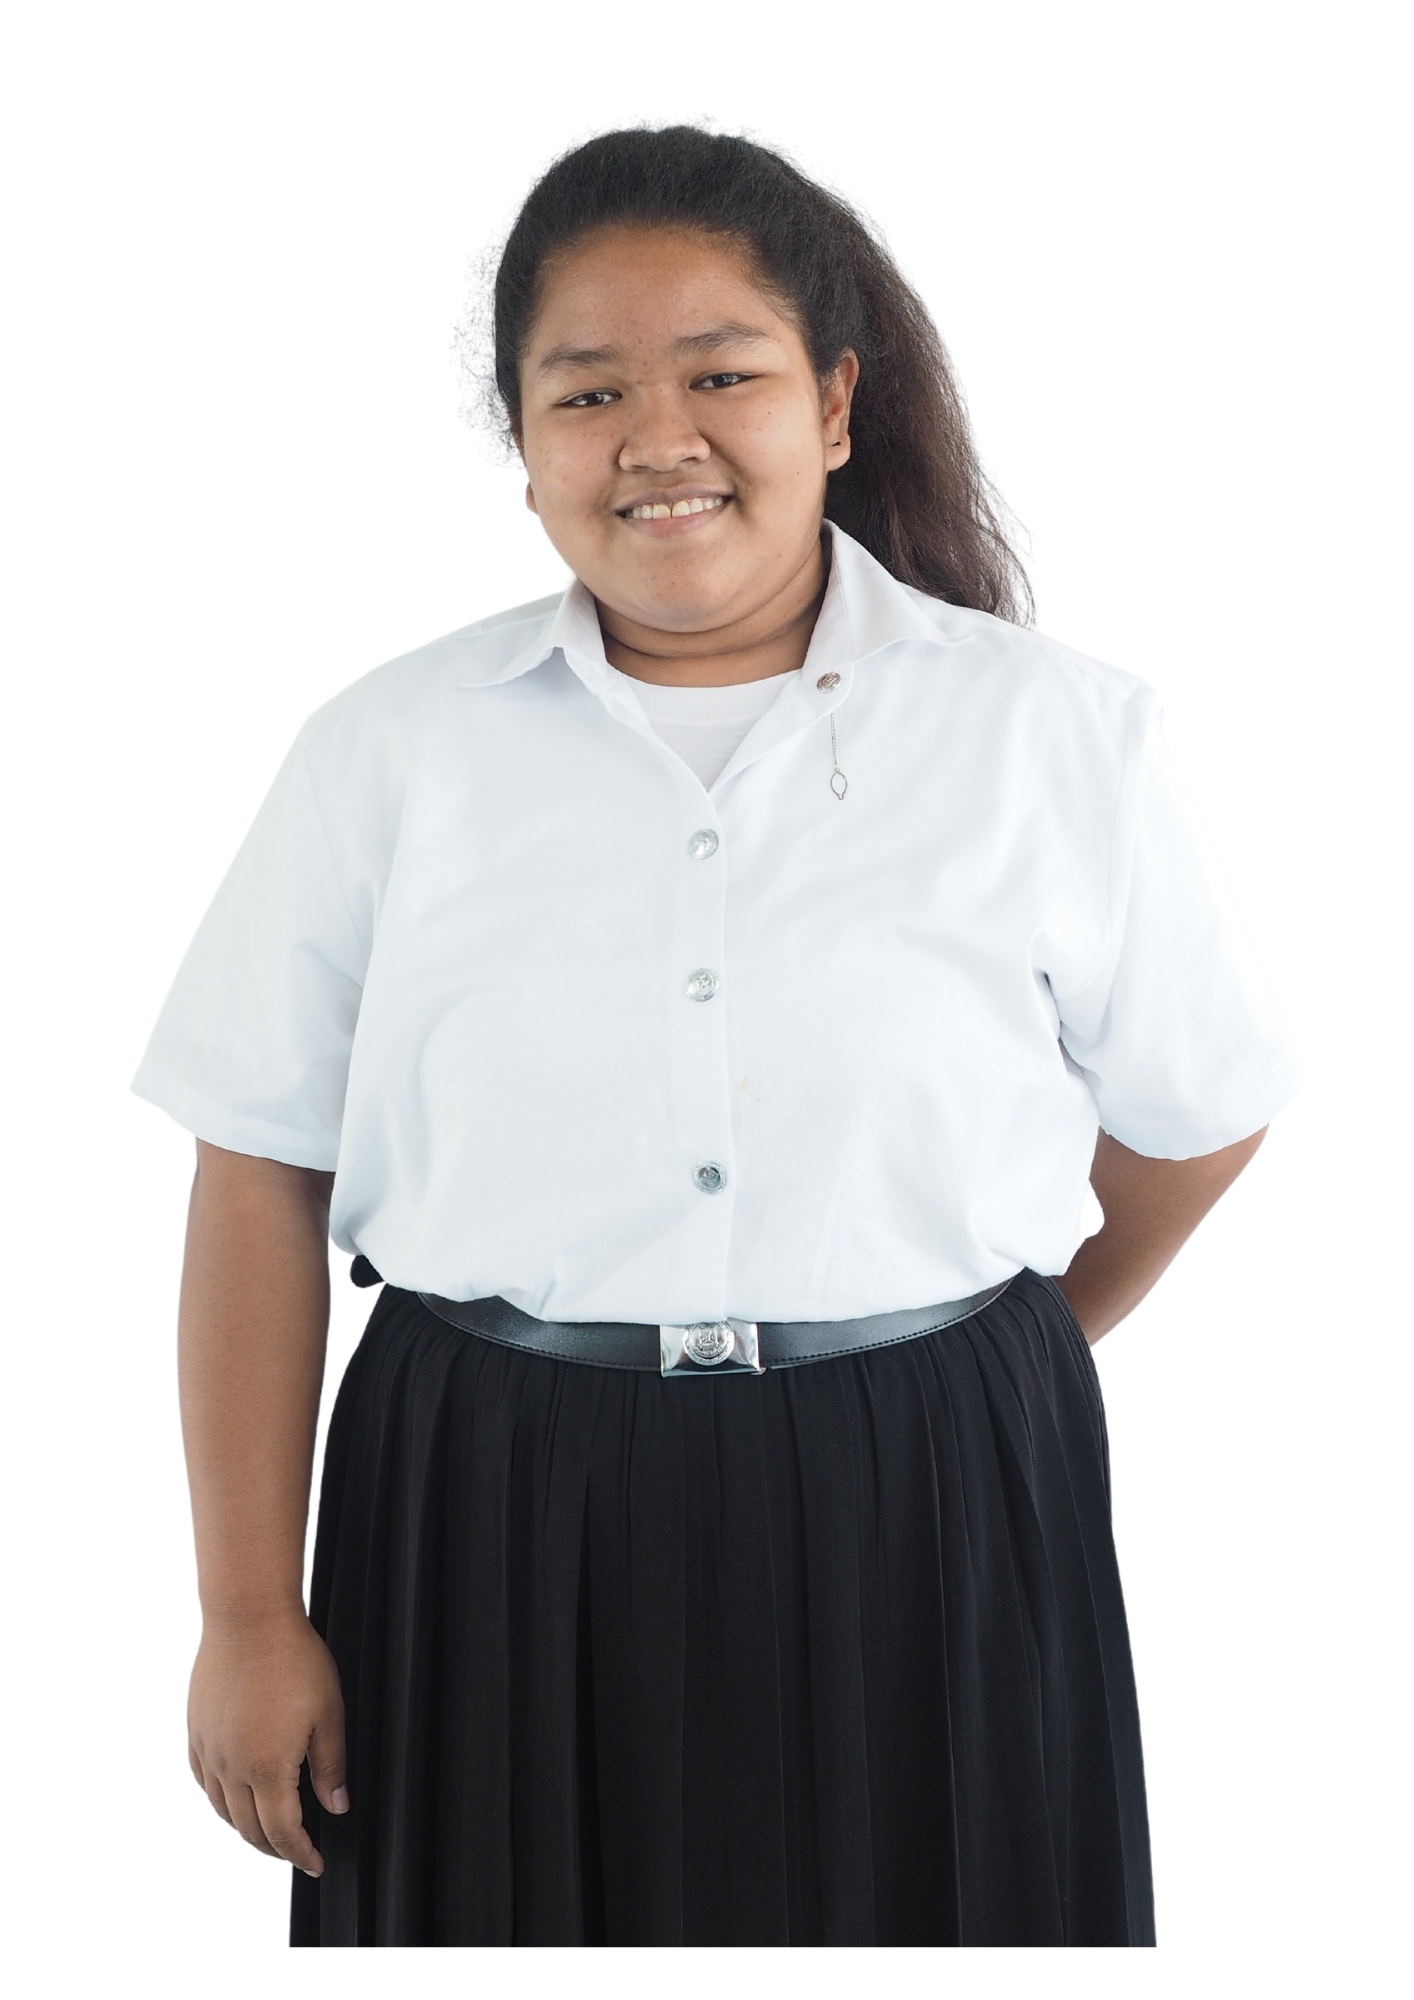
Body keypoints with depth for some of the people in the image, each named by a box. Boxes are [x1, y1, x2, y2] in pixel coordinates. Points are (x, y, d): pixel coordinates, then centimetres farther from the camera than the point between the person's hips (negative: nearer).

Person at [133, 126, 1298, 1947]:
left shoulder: (1048, 733, -1)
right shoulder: (392, 753, 1)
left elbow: (1195, 1118, 10)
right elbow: (262, 1188, 1)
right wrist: (251, 1622, -2)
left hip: (929, 1537, 0)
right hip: (494, 1545, 1)